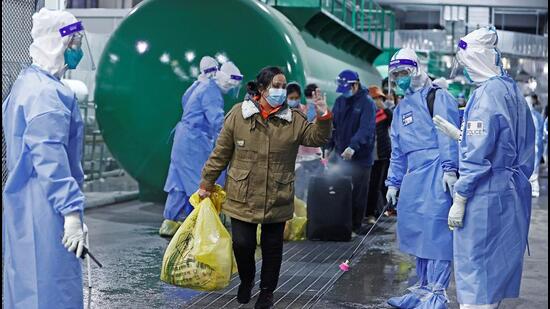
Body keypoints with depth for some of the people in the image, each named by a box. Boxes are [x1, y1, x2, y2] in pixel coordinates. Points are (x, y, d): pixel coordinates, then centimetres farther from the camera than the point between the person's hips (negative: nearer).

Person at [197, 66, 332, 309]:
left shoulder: (294, 119, 0)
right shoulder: (238, 114, -4)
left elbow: (316, 138, -3)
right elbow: (221, 153, 1)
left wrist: (323, 117, -20)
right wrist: (206, 184, 4)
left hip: (277, 200, 1)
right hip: (242, 198, -1)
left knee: (272, 247, 10)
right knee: (242, 244, 1)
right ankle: (246, 281, 31)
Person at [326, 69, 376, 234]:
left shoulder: (367, 103, -10)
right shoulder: (340, 101, 11)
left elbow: (366, 129, -23)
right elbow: (333, 126, 16)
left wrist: (353, 146, -37)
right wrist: (328, 146, 5)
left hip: (360, 158, -5)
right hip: (339, 155, 5)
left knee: (357, 194, 2)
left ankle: (355, 227, 14)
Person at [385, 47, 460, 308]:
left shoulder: (437, 97, -1)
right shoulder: (400, 108, 23)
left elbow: (448, 134, -12)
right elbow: (397, 151, 25)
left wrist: (449, 168, -20)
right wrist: (393, 182, 21)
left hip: (436, 173, -8)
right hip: (413, 177, 8)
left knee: (436, 233, -9)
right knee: (418, 234, 12)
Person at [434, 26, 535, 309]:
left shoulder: (487, 93, -16)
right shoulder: (512, 90, 11)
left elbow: (478, 155, -19)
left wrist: (459, 200, -15)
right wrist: (458, 134, 19)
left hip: (486, 195, -9)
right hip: (512, 192, 9)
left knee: (474, 263, -4)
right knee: (498, 262, 16)